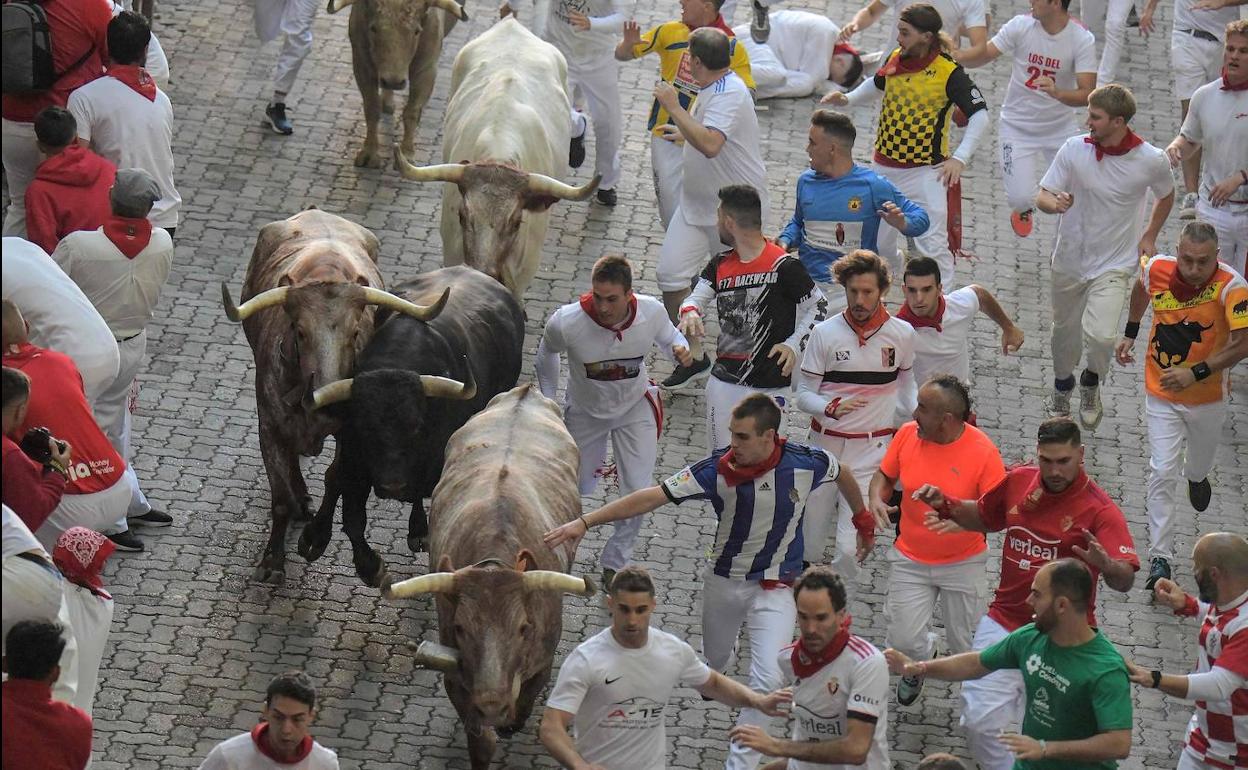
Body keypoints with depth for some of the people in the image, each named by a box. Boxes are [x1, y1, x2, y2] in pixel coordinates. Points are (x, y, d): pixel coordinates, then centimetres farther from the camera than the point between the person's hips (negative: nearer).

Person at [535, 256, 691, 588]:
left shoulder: (652, 312, -27)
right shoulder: (566, 323, -33)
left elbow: (667, 336, -2)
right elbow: (547, 352, -8)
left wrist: (680, 347, -26)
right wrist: (548, 401, -1)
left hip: (635, 407, 0)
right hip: (585, 410, 0)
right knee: (579, 487, 17)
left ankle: (614, 564, 16)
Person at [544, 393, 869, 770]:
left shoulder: (807, 463, -21)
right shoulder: (718, 469, -23)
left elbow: (842, 475, 4)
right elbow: (652, 497, -24)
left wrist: (863, 519, 20)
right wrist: (585, 522, -29)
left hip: (777, 588, -1)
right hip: (725, 580, 1)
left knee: (766, 681, -15)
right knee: (715, 660, 25)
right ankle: (726, 654, 63)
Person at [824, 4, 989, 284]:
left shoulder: (948, 72, -16)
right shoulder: (895, 59, 1)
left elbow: (979, 116, -15)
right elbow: (876, 85, 23)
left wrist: (959, 158, -25)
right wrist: (847, 99, 6)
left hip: (926, 171, -6)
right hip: (885, 167, 6)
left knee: (933, 245, -12)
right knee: (877, 244, 13)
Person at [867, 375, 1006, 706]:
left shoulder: (983, 451, -20)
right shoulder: (907, 434, -10)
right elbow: (884, 475, 7)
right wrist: (876, 499, -14)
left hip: (963, 563, -2)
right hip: (910, 560, 2)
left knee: (966, 647, 6)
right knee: (904, 641, -3)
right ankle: (918, 665, 35)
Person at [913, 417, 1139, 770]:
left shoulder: (1098, 509, -16)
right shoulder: (1018, 481, 0)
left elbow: (1124, 581, -26)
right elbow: (984, 516, 22)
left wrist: (1105, 564, -48)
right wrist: (946, 505, 4)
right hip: (1004, 622, 4)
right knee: (981, 721, -2)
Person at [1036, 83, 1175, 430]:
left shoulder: (1151, 160, -14)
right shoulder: (1074, 149, -12)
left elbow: (1166, 195, 9)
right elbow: (1042, 196, -7)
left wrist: (1150, 237, 6)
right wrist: (1055, 203, -30)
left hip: (1114, 263, -2)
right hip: (1070, 258, 3)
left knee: (1100, 336, -19)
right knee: (1065, 329, 18)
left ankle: (1092, 383, 14)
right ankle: (1062, 387, 48)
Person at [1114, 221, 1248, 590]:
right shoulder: (1157, 270, -16)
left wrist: (1196, 373, -35)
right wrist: (1130, 333, 15)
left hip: (1208, 396, 0)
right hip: (1161, 393, 0)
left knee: (1201, 460, 26)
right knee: (1161, 473, -8)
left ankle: (1196, 477, 65)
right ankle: (1159, 558, -2)